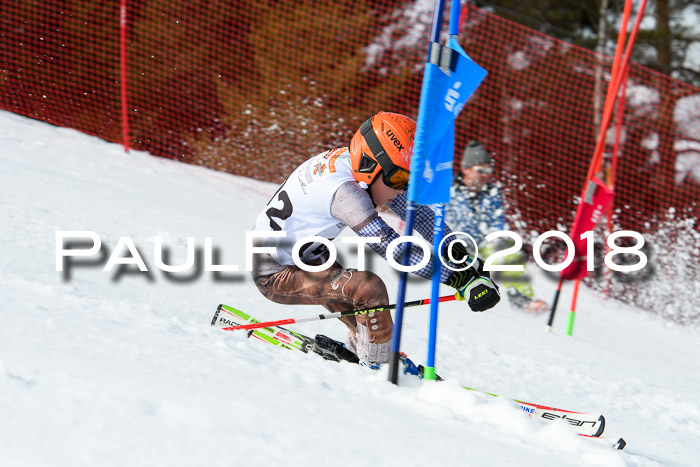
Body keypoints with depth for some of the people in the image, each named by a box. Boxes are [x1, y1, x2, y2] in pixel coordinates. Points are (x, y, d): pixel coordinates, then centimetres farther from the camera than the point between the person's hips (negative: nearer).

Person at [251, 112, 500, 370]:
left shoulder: (364, 168, -7)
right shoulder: (343, 190, -33)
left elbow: (415, 211, -4)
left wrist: (461, 254, -16)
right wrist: (458, 278, -38)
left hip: (305, 257, 10)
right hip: (277, 276, -10)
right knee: (369, 288, -23)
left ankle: (356, 348, 46)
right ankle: (378, 364, -8)